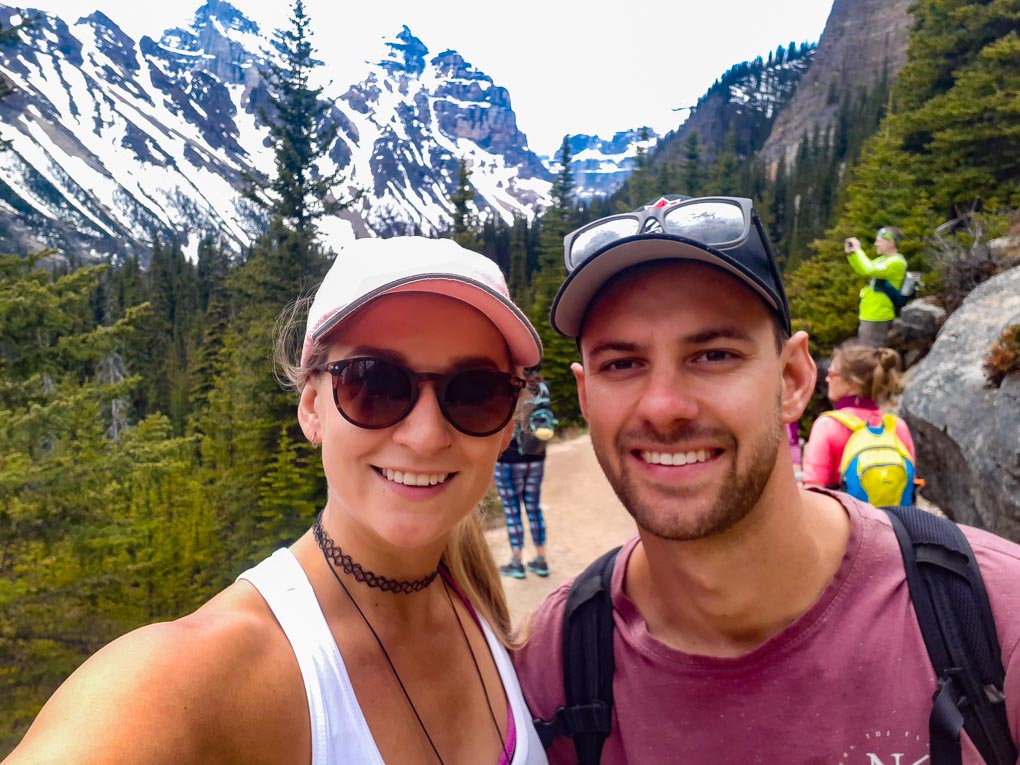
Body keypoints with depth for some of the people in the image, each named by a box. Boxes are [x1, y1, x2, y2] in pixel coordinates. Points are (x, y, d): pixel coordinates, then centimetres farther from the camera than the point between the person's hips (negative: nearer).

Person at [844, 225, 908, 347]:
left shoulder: (896, 262, -17)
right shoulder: (883, 259, 14)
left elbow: (870, 270, -32)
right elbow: (862, 270, 25)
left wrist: (858, 250, -20)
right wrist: (850, 253, 9)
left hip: (877, 317, -10)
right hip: (869, 315, 10)